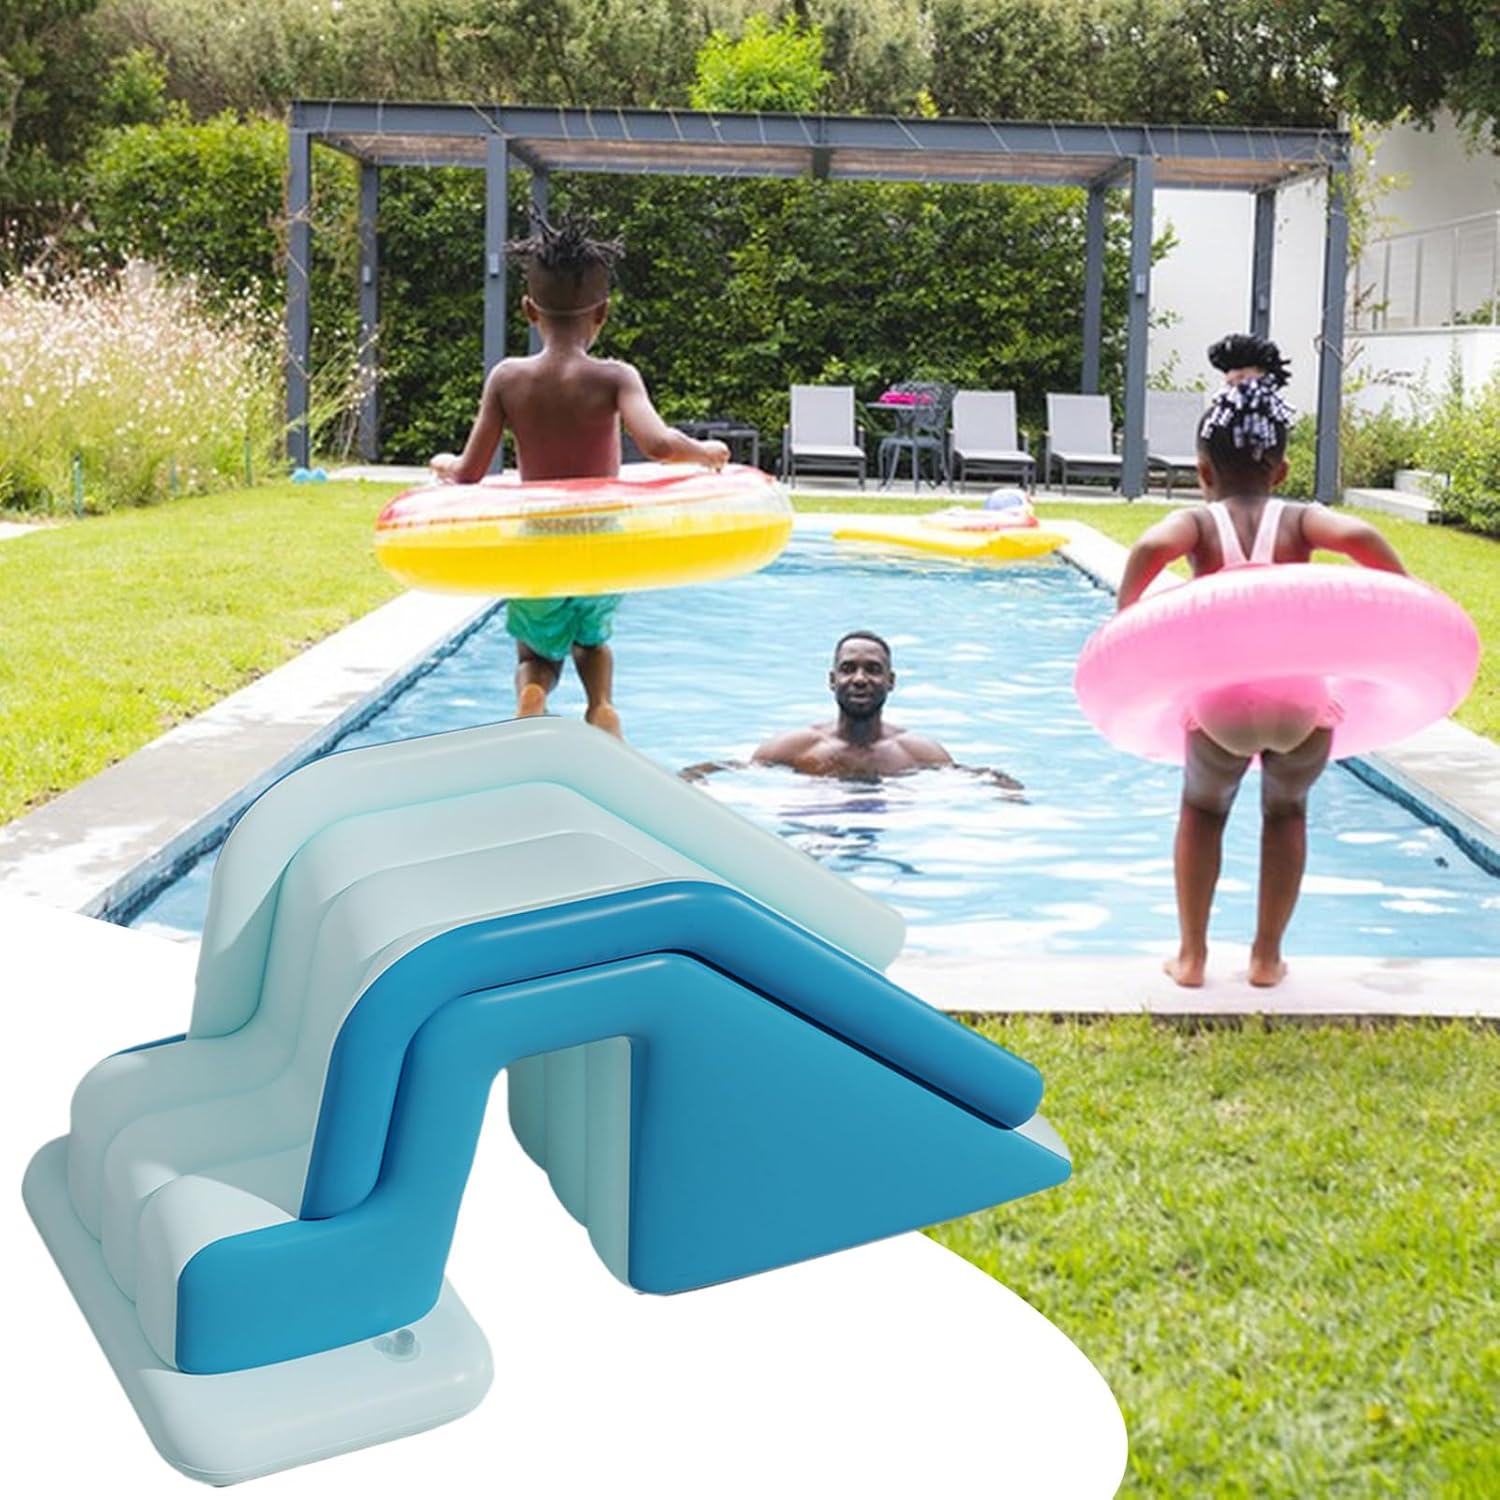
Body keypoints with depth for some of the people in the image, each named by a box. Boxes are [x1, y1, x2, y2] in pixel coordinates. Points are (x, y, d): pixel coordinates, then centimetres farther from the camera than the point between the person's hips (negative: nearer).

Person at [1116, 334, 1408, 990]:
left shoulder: (1199, 522, 5)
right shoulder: (1298, 520, 7)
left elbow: (1151, 546, -17)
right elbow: (1360, 537, -12)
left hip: (1222, 702, -1)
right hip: (1303, 702, 1)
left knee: (1202, 810, 28)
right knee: (1286, 813, 28)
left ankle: (1192, 955, 28)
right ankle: (1267, 955, 32)